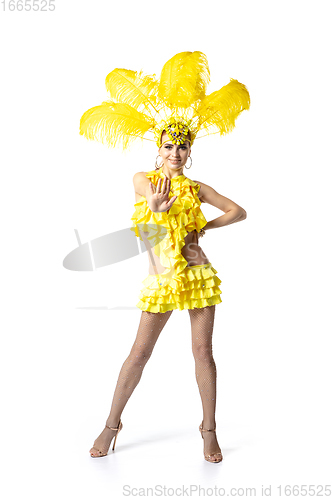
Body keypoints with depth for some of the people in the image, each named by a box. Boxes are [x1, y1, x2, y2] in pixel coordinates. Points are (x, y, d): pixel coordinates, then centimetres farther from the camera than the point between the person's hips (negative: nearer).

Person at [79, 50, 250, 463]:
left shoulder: (196, 188, 7)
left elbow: (239, 212, 7)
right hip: (162, 282, -1)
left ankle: (209, 429, 17)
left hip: (198, 275, 1)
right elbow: (151, 195, -17)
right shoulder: (142, 179, 5)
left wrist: (204, 228, -3)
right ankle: (112, 424, 16)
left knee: (203, 351, 3)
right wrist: (157, 205, -37)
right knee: (140, 352, 2)